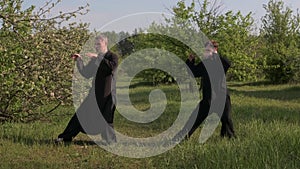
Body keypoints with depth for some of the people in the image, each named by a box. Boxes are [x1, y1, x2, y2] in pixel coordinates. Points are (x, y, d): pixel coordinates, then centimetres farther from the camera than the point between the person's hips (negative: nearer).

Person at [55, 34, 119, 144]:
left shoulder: (112, 57, -4)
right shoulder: (95, 59, 14)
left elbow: (112, 67, -26)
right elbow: (86, 73, 14)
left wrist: (98, 58, -27)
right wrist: (79, 61, 3)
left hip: (107, 94, -6)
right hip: (95, 93, 6)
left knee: (106, 119, -1)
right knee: (81, 115, 8)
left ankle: (111, 141, 17)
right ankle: (66, 137, 14)